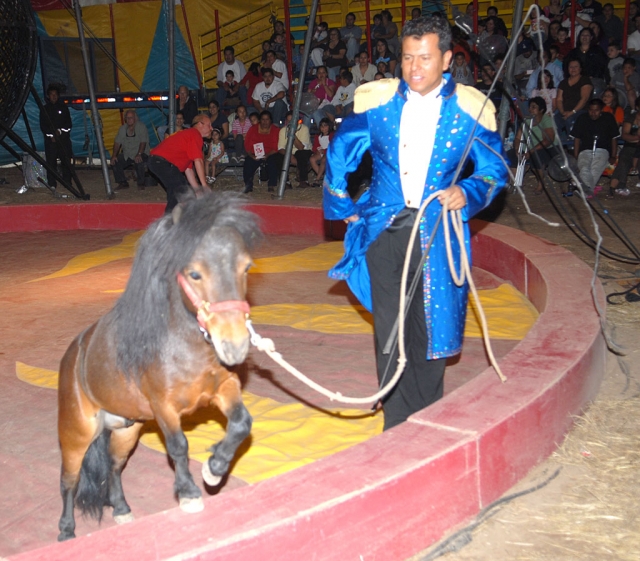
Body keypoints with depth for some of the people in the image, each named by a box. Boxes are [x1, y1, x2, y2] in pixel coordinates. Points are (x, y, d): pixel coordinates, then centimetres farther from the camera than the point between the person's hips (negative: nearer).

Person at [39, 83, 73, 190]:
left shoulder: (63, 107, 11)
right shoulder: (45, 109, 9)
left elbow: (69, 123, 8)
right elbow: (43, 126, 6)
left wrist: (60, 131, -7)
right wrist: (51, 135, -7)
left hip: (64, 138, 1)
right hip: (50, 140, 0)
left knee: (66, 161, -4)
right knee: (51, 162, -5)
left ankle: (67, 183, 3)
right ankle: (52, 184, -1)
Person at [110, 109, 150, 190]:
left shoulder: (141, 127, -9)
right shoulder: (122, 129, 7)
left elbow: (143, 143, -17)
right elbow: (117, 143, 5)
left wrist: (139, 155, -31)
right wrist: (114, 156, -8)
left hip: (141, 153, -5)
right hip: (126, 155, 5)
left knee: (139, 162, -37)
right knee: (114, 162, -16)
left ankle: (141, 183, -13)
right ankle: (123, 183, 1)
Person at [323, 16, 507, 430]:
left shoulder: (470, 108, -3)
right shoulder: (377, 100, 1)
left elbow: (495, 169, 8)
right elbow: (340, 152, 15)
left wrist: (468, 193, -11)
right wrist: (341, 206, 16)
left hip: (437, 233, -1)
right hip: (384, 230, 1)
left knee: (430, 330, 6)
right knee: (389, 333, 2)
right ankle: (397, 429, 14)